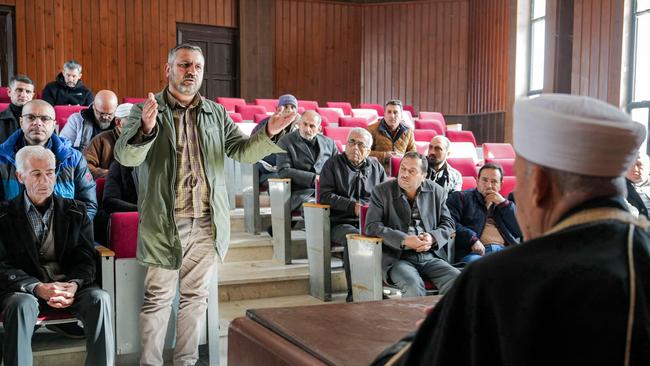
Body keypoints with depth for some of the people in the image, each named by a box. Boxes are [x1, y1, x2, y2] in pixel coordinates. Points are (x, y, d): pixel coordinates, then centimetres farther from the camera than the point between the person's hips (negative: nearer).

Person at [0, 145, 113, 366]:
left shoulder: (76, 212, 12)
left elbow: (86, 258, 6)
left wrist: (74, 285, -16)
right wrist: (38, 288, -20)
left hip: (71, 286, 2)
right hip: (24, 289, -1)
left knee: (99, 298, -28)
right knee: (22, 304, -35)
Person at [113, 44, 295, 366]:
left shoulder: (216, 113, 9)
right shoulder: (145, 111, -3)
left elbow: (243, 151, 5)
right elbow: (125, 157, -17)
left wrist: (268, 133, -15)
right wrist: (146, 130, -37)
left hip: (207, 223, 4)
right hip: (165, 223, -4)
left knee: (195, 297, 14)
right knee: (158, 299, 6)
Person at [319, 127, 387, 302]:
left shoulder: (376, 166, 20)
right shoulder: (333, 164, 9)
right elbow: (325, 195, -1)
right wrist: (353, 207, -11)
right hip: (340, 223, -3)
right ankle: (354, 292, -28)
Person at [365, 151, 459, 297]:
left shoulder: (436, 191, 12)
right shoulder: (381, 191, 3)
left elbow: (448, 223, 16)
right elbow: (371, 226, -5)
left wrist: (433, 238, -8)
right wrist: (404, 240, -16)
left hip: (431, 256, 3)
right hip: (397, 258, -3)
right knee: (414, 286, -32)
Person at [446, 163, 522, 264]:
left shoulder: (505, 204, 30)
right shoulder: (460, 197, 17)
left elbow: (520, 231, 16)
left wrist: (503, 204, 9)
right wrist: (472, 239, -14)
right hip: (474, 251, -3)